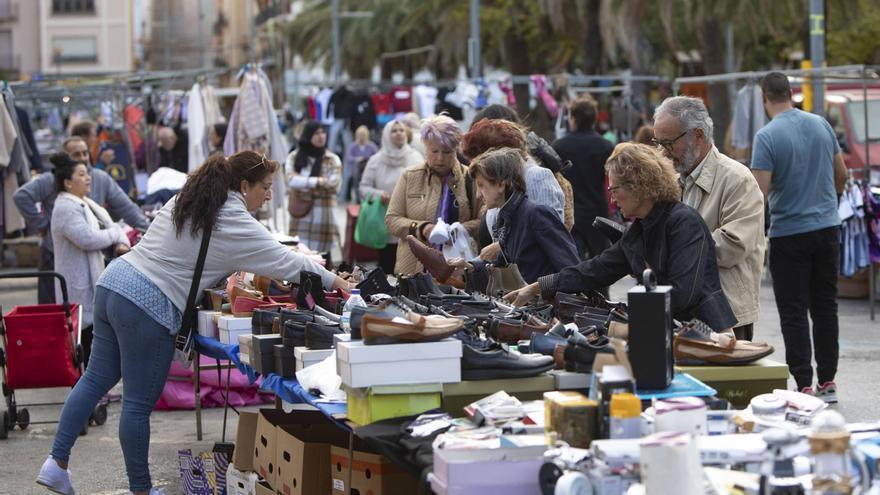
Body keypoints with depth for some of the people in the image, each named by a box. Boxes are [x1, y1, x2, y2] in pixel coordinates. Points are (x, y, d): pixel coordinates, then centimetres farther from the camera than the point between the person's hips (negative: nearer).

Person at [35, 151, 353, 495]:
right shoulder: (234, 224, -10)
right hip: (148, 308, -8)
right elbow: (283, 261, -4)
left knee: (97, 378, 16)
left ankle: (56, 463, 17)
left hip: (113, 282, 8)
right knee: (139, 404, 2)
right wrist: (332, 281, 7)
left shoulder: (187, 198, 13)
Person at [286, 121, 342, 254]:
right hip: (301, 216, 1)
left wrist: (304, 184, -6)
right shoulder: (294, 157, 7)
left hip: (323, 217, -1)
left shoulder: (332, 159, 4)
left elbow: (333, 184, -6)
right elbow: (291, 180, -8)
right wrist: (317, 181, -16)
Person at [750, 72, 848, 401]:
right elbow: (841, 174, 13)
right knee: (825, 307, 11)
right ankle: (827, 382, 15)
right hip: (827, 226, 5)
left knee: (794, 313, 0)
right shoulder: (821, 125, 3)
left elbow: (760, 192, -18)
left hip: (789, 233, -5)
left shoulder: (767, 136, -14)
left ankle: (804, 386, -2)